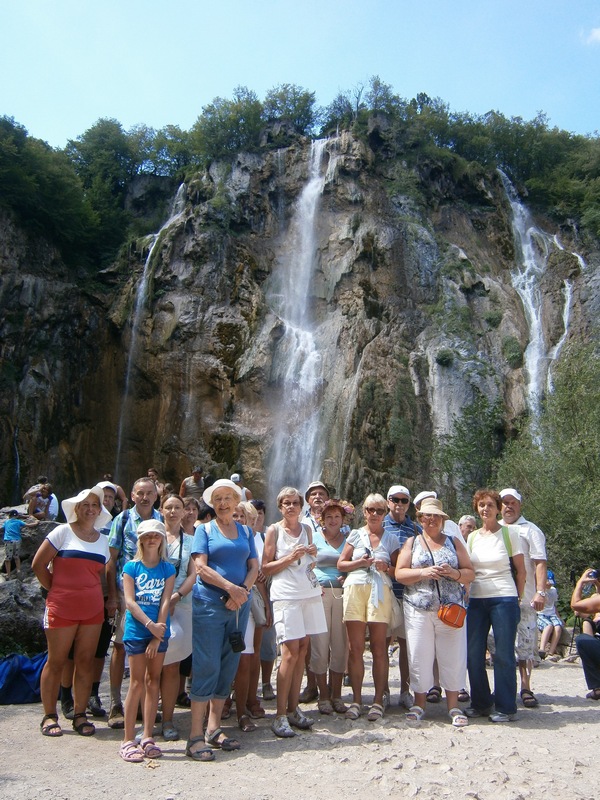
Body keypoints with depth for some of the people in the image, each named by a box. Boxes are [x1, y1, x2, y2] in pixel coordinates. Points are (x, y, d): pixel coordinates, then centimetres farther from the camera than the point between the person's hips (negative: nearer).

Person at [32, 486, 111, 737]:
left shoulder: (103, 540, 11)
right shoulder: (63, 532, -2)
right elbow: (38, 564, -3)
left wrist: (104, 598, 5)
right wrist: (55, 589, 0)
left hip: (93, 610, 4)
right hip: (62, 609, -4)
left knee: (86, 662, 6)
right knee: (56, 662, 4)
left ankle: (80, 715, 16)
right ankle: (49, 716, 16)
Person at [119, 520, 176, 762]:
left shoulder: (167, 569, 5)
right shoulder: (131, 567, 0)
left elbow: (165, 602, -2)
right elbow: (130, 601, -7)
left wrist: (157, 636, -10)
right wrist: (150, 624, -17)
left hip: (159, 630, 2)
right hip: (136, 630, -2)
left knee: (153, 681, 7)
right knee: (137, 683, -1)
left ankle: (147, 737, 16)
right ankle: (128, 740, 6)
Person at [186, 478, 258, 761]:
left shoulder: (245, 532, 14)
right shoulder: (205, 529, 4)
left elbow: (254, 566, 8)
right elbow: (201, 567, -7)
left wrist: (243, 590, -10)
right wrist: (231, 587, -17)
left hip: (239, 604, 4)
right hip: (209, 603, -4)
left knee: (228, 667, 8)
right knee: (207, 666, -6)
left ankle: (214, 728, 20)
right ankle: (196, 736, 1)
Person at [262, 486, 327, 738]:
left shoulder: (307, 529, 14)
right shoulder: (274, 530, 0)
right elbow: (265, 568, -2)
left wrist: (313, 555, 3)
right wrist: (290, 558, -13)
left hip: (310, 592, 5)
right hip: (286, 594, -5)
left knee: (302, 649, 6)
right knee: (290, 653, -9)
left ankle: (293, 708, 16)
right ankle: (281, 715, -1)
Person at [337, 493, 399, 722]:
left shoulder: (391, 538, 12)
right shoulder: (355, 535, 12)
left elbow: (398, 570, 11)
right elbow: (340, 564, 10)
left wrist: (386, 568, -9)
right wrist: (360, 563, -6)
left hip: (380, 592, 0)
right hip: (355, 589, 0)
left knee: (379, 649, -2)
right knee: (355, 648, 0)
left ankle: (378, 701, 7)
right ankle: (356, 699, 10)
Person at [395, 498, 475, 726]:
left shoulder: (454, 543, 12)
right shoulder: (411, 543, 10)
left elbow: (470, 574, 9)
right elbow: (399, 573, 1)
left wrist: (453, 573, -11)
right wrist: (424, 572, -14)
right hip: (418, 610, 0)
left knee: (452, 657, 1)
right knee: (419, 656, 1)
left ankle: (453, 707, 16)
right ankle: (419, 704, 17)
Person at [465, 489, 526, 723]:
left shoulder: (509, 533, -2)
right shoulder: (472, 537, 9)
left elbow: (521, 570, 1)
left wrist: (517, 598, -1)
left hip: (503, 598, -4)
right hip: (476, 600, 4)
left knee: (503, 654, 0)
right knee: (473, 654, 6)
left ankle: (506, 708, 12)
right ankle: (481, 703, 21)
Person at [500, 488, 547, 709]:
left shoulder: (530, 530, 2)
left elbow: (540, 563, -6)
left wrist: (540, 592, -17)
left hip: (524, 598, -4)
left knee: (525, 642, -3)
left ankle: (525, 687, 9)